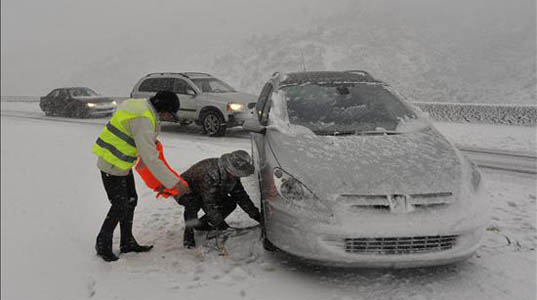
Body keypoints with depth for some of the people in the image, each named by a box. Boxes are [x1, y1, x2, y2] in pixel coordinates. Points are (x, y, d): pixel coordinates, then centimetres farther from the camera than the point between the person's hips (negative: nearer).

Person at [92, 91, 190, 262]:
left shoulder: (142, 106, 1)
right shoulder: (143, 120, -29)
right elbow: (150, 159, -31)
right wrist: (174, 183, -29)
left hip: (122, 164, 10)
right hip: (112, 165, -10)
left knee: (131, 200, 15)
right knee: (120, 206, -3)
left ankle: (127, 243, 28)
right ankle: (103, 245, 17)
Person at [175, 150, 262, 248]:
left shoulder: (233, 174, -14)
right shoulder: (210, 174, -40)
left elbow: (241, 195, -3)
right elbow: (209, 204, -40)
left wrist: (256, 215, -5)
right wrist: (223, 227, -39)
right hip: (183, 193, -8)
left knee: (230, 203, -8)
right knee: (193, 203, -40)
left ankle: (201, 224, 7)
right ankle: (189, 232, -16)